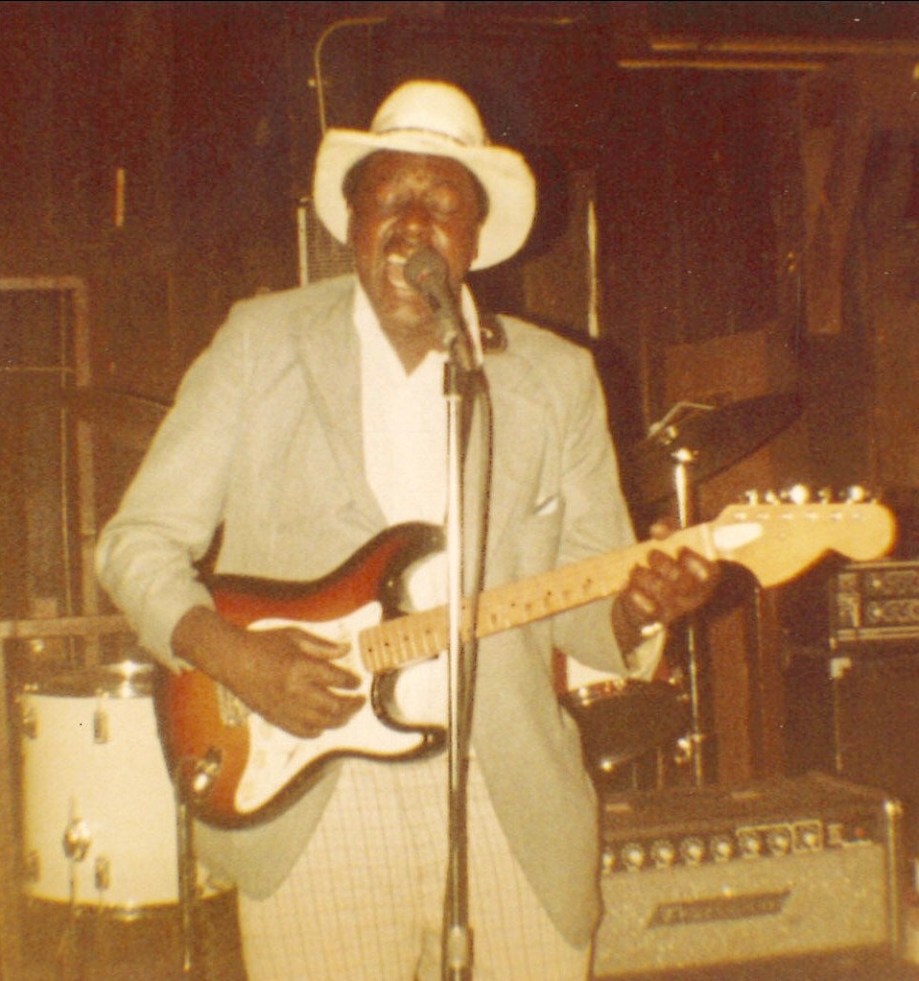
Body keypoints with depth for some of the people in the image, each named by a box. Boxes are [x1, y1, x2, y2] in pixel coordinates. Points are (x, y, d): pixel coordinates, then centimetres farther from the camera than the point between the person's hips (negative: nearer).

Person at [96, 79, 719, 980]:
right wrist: (227, 652, -15)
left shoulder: (557, 376, 7)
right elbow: (138, 540, 2)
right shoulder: (263, 342, 1)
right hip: (309, 802, -1)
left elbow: (585, 594, 7)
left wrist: (638, 607, -16)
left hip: (513, 807, 2)